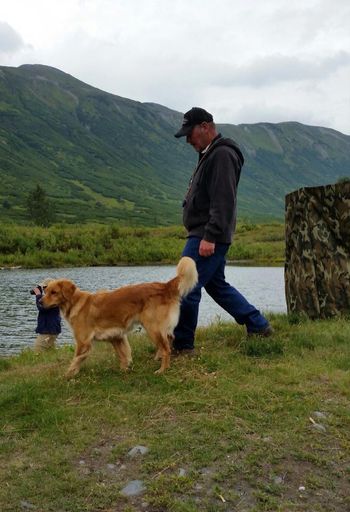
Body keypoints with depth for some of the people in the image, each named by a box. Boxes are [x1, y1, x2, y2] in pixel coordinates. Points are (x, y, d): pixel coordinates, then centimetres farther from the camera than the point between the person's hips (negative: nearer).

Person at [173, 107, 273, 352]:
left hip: (207, 237, -11)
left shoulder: (222, 155, -13)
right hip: (206, 236, 11)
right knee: (217, 285, 18)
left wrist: (210, 237, -26)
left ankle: (182, 345, 4)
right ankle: (259, 325, 27)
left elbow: (223, 202, -22)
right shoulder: (211, 154, 20)